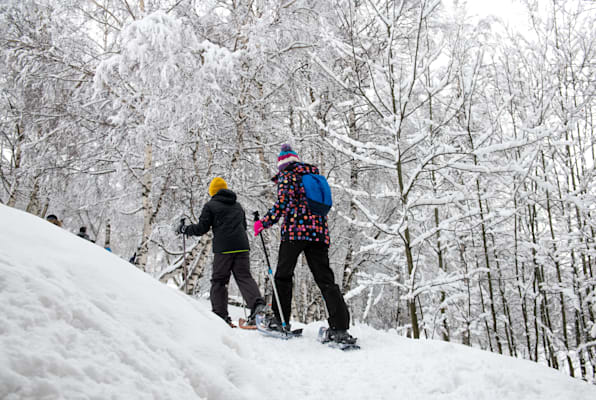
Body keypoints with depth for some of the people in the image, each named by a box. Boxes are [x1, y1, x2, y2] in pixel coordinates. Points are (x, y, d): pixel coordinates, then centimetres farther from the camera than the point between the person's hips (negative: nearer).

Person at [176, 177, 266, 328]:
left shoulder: (210, 205, 5)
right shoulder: (238, 206, 22)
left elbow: (202, 228, 1)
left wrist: (185, 229, 17)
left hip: (223, 248, -4)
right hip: (242, 247, 4)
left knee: (218, 281, 5)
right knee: (244, 277, 3)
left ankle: (221, 315, 1)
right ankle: (257, 303, -20)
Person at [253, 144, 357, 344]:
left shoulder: (286, 175, 3)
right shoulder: (315, 176, 22)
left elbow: (283, 203, -10)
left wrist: (263, 223, -1)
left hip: (295, 231, -5)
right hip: (320, 233, 5)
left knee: (283, 275, 9)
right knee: (325, 279, 0)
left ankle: (280, 320, 12)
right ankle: (340, 327, -9)